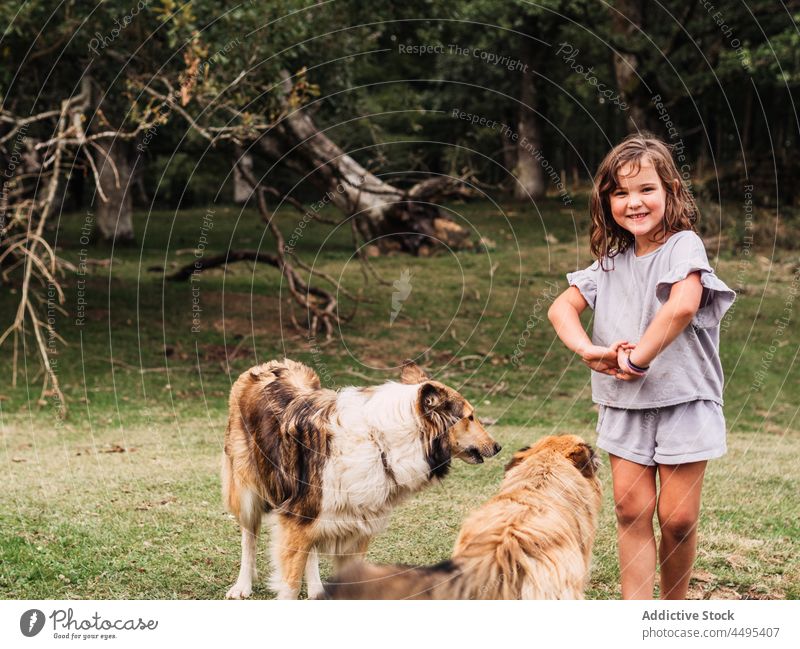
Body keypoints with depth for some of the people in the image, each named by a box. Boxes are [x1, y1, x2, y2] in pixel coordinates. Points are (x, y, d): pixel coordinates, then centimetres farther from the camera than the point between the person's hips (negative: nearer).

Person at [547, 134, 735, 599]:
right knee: (631, 510, 1)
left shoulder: (683, 245, -11)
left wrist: (639, 359, -22)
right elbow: (561, 307, 8)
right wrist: (589, 350, -11)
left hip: (683, 399, -5)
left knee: (678, 517, -1)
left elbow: (682, 305, -29)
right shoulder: (612, 262, 9)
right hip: (624, 403, 5)